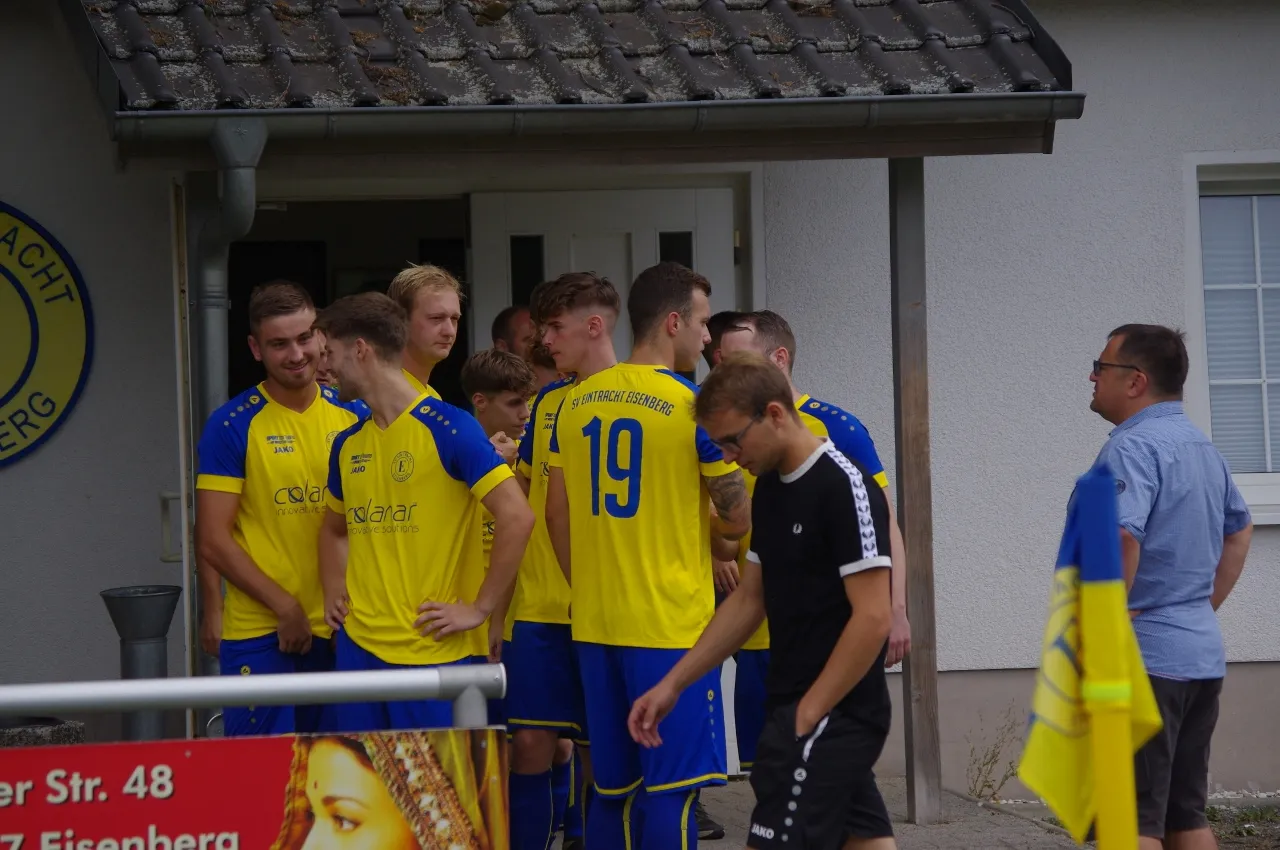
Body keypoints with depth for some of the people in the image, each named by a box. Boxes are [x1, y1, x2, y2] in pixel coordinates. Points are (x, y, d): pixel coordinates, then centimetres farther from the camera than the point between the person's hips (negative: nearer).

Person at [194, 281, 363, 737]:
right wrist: (285, 607, -11)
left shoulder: (351, 415, 6)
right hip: (258, 632, -4)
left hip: (336, 630, 4)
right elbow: (212, 541, -8)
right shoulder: (232, 425, -6)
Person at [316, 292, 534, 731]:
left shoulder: (448, 429, -9)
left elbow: (517, 517, -15)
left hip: (435, 651, -7)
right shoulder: (348, 445, 13)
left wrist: (479, 609, -14)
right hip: (358, 645, 7)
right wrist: (334, 592, 14)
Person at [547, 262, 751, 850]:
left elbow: (558, 517, 12)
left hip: (594, 626, 6)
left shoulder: (575, 403, 7)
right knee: (671, 789, -3)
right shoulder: (694, 406, -10)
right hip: (671, 626, -6)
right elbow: (737, 519, -5)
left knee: (612, 788, 12)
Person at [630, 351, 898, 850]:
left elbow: (872, 618, -19)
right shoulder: (769, 490, 12)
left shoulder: (843, 486, -15)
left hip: (831, 715, -9)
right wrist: (674, 684, 15)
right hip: (796, 706, 9)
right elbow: (749, 600, 20)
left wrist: (807, 715, -16)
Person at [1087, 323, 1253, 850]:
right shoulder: (1202, 447, 15)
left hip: (1142, 657, -9)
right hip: (1201, 654, 9)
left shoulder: (1133, 447, -16)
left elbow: (1121, 536, -32)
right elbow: (1239, 529, 30)